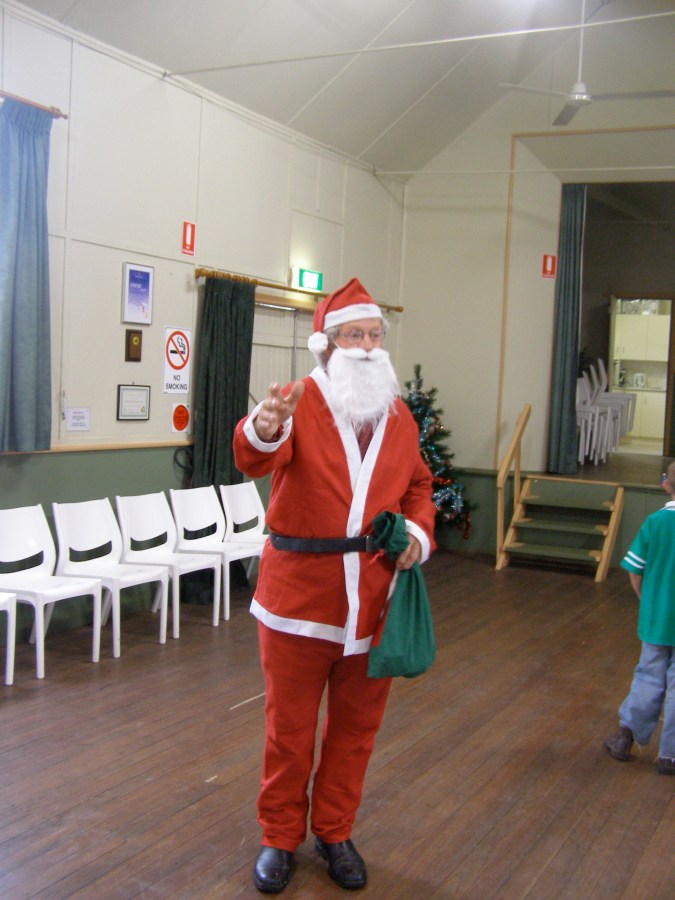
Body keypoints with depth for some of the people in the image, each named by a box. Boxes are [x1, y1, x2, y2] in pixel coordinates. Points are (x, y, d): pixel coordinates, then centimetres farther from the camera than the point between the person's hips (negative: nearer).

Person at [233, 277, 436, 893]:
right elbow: (253, 460, -28)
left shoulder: (398, 415, 8)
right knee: (290, 726, 9)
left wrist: (419, 531, -1)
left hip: (373, 596, 4)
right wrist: (265, 427, -51)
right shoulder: (300, 404, -9)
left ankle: (334, 831, 36)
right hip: (299, 593, -4)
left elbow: (417, 485, 20)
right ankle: (280, 838, 30)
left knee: (356, 725, 16)